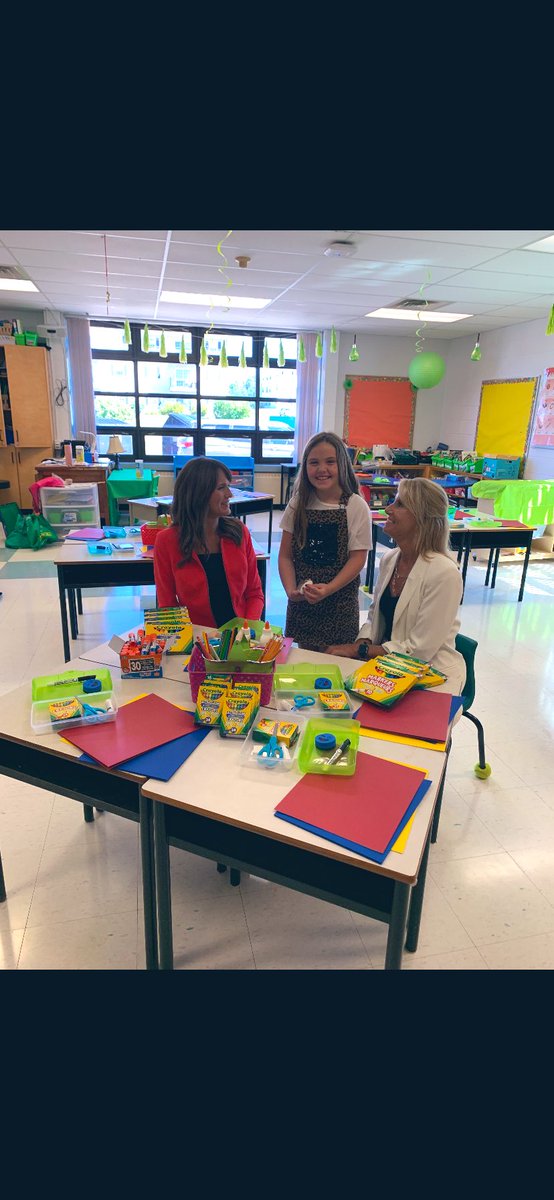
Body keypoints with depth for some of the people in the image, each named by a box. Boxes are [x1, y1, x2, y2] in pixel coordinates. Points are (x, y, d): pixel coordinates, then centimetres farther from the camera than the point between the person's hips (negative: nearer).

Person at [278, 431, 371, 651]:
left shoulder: (356, 507, -6)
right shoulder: (298, 504, 2)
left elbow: (358, 558, -8)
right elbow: (286, 555, 3)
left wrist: (328, 589, -20)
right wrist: (291, 589, -13)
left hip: (340, 603, -2)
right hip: (300, 601, 2)